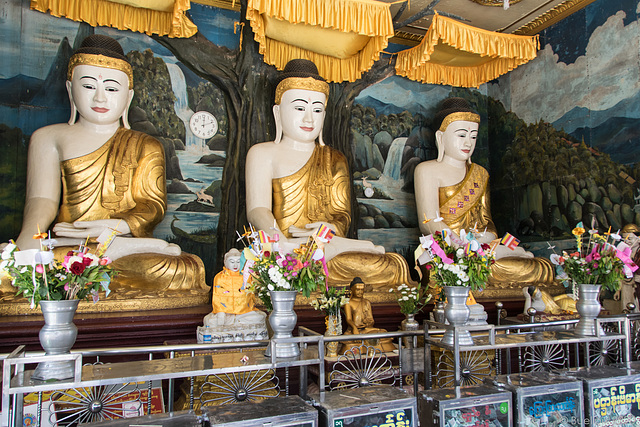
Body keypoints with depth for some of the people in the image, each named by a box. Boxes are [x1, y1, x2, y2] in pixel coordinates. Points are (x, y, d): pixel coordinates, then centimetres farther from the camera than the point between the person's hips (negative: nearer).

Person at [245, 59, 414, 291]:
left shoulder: (335, 160, 23)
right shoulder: (262, 154, 11)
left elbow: (343, 214, 11)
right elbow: (257, 209, -5)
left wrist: (329, 229, -16)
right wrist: (283, 245, -28)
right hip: (280, 256, -4)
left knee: (391, 267, -27)